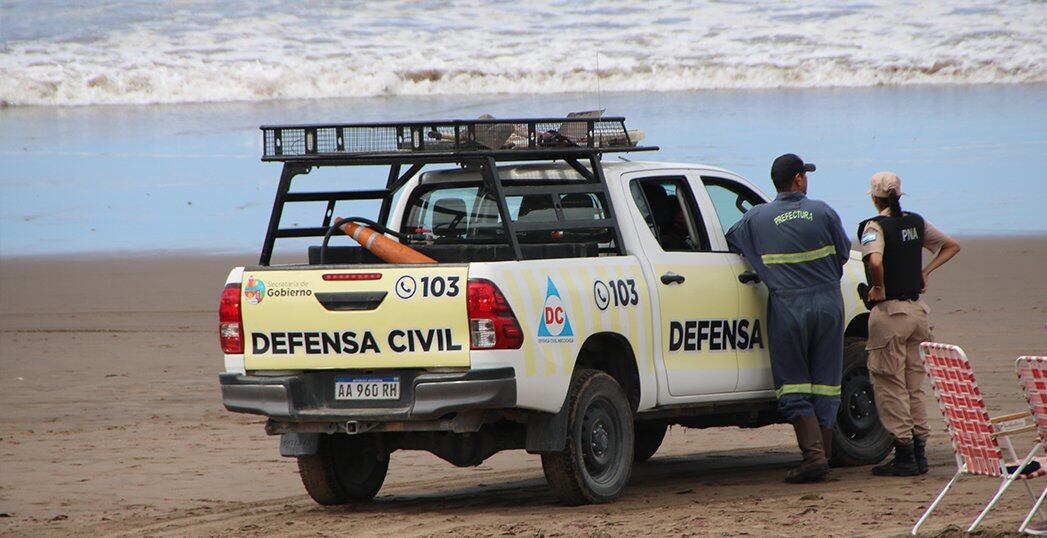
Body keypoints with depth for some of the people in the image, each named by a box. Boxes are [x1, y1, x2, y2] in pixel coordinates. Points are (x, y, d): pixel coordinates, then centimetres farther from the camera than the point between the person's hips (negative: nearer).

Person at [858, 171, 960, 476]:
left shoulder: (876, 226, -13)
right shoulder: (916, 223, 8)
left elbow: (875, 261, -32)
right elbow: (952, 246, 20)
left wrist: (879, 288, -16)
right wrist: (926, 272, 12)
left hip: (889, 311, -7)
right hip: (917, 310, 7)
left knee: (890, 385, -1)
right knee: (914, 385, 14)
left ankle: (904, 455, -3)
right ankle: (919, 453, 16)